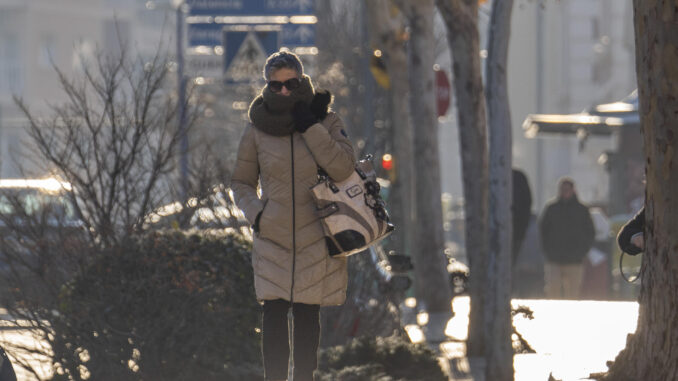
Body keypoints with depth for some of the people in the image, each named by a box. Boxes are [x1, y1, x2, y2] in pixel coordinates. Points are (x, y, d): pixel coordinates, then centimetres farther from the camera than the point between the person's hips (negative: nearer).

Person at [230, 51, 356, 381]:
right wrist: (255, 213, -5)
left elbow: (343, 168, -14)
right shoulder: (257, 130, 2)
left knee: (307, 315, 2)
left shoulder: (325, 122, 1)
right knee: (274, 314, -6)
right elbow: (241, 182, 13)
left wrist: (311, 127, -18)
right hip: (272, 239, 0)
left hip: (316, 240, 0)